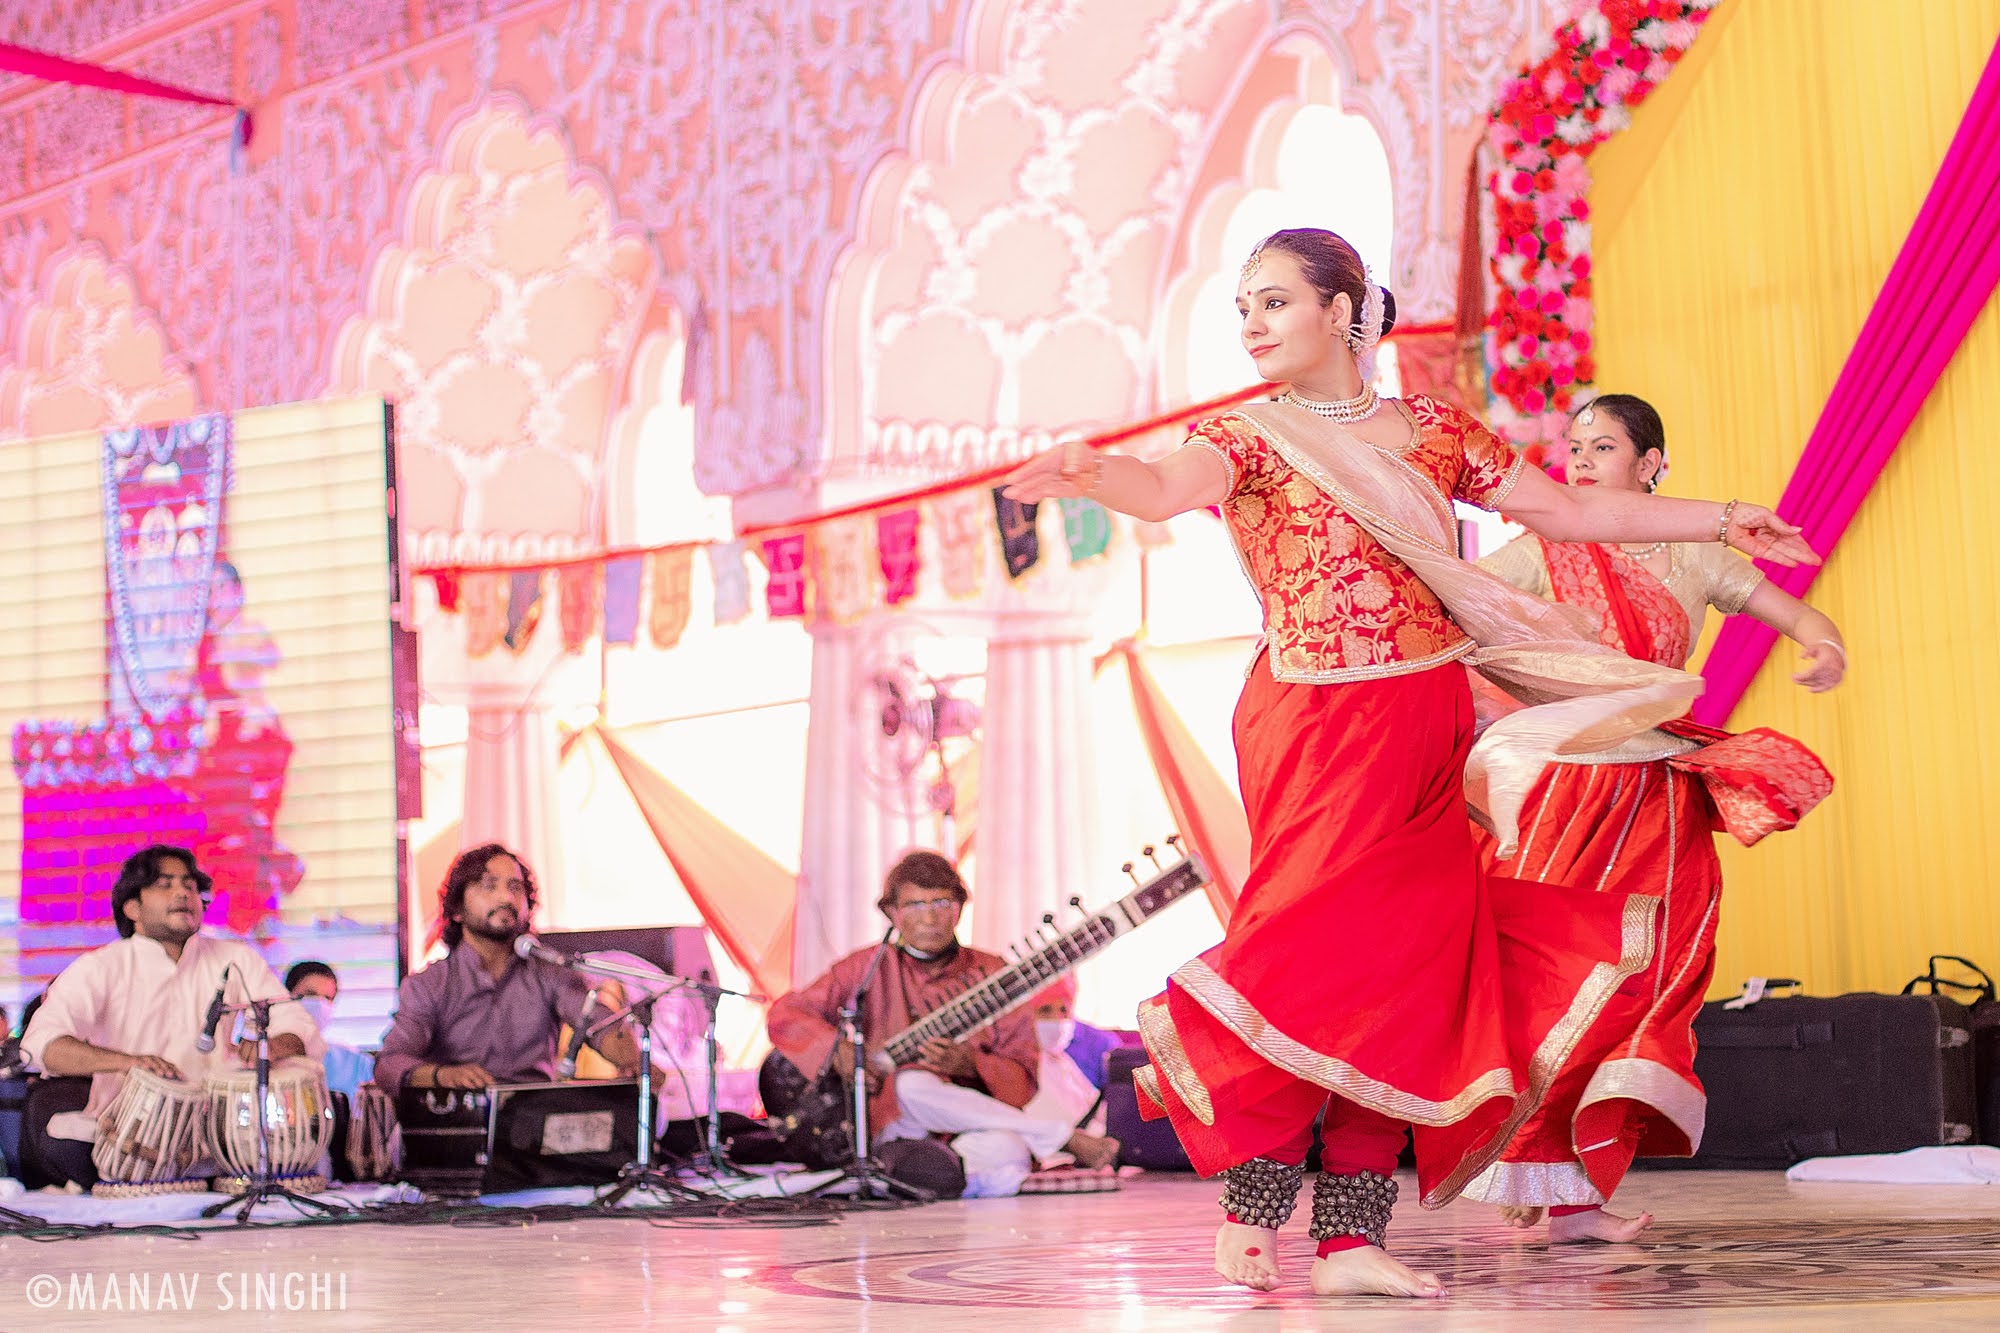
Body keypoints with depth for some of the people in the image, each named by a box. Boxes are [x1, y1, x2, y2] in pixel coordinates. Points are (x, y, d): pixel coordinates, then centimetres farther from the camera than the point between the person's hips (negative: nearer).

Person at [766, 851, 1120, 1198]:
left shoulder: (991, 973, 10)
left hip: (974, 1125, -1)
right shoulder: (869, 968, 10)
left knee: (1007, 1153, -38)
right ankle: (1062, 1136, -20)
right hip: (889, 1123, 1)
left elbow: (1023, 1079, 5)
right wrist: (837, 1049, -11)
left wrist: (970, 1066, -16)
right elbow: (785, 1014, 7)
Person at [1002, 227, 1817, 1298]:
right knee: (1317, 952, -13)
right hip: (1317, 728, -4)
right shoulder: (1251, 437, 0)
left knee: (1405, 969, 2)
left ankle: (1351, 1237, 7)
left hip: (1426, 731, 5)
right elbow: (1169, 488, -22)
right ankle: (1252, 1216, -1)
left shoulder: (1431, 429, 12)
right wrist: (1090, 475, -44)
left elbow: (1565, 509, 17)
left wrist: (1723, 520, 18)